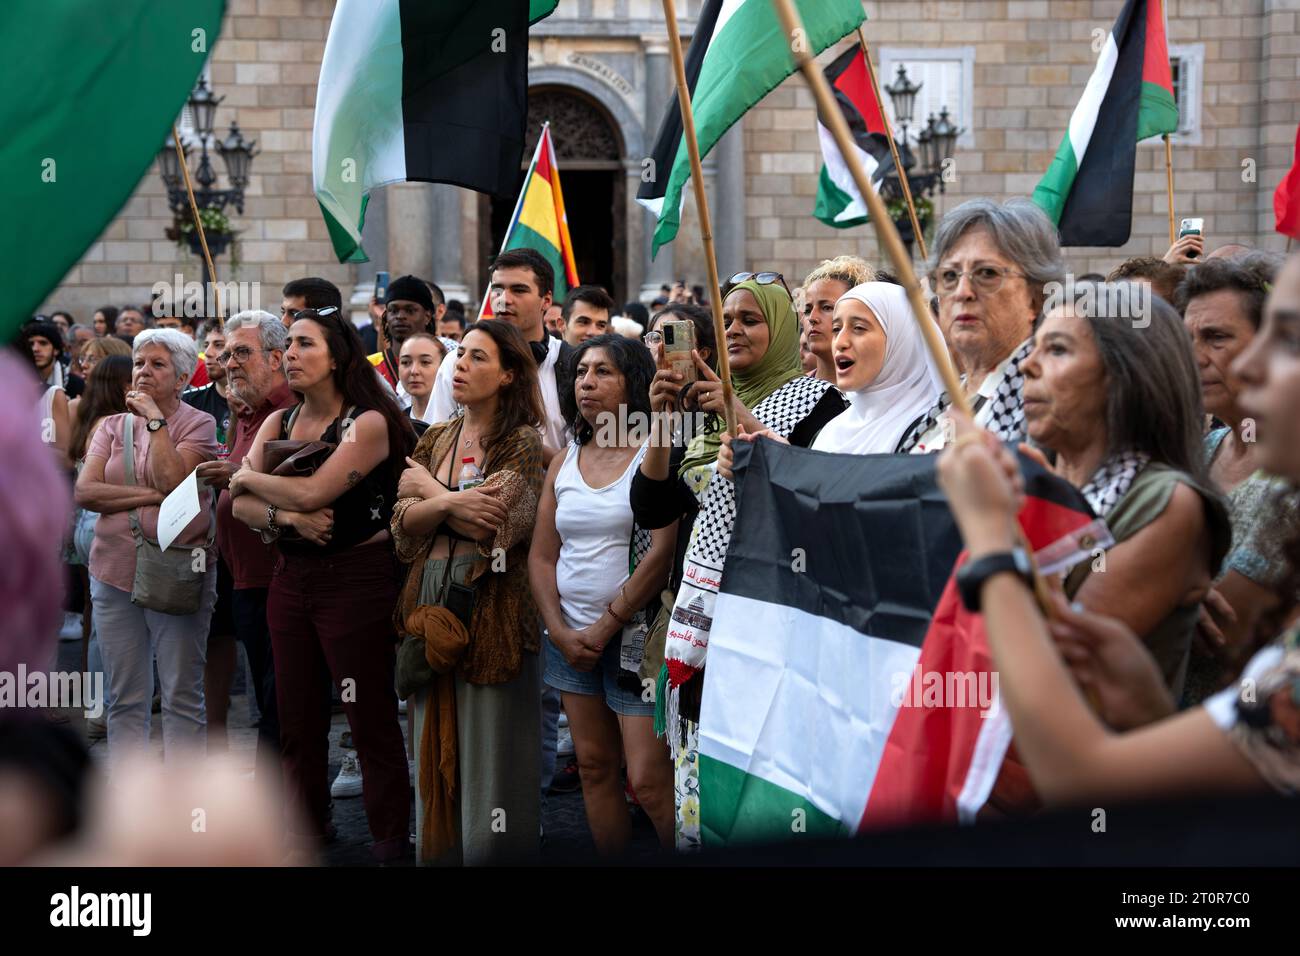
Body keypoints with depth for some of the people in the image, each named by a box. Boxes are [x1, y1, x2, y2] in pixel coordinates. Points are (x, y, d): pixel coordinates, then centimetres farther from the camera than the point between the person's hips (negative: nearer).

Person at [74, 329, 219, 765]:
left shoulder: (198, 425, 0)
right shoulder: (113, 427, 12)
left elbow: (172, 479, -16)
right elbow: (85, 491, -2)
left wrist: (155, 419, -9)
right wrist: (150, 496, -12)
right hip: (116, 570, 4)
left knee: (182, 699, 0)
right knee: (124, 700, 8)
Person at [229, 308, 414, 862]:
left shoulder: (367, 423, -10)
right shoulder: (278, 423, 10)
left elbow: (312, 492, -22)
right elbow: (240, 505, 0)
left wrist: (249, 476, -5)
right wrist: (288, 517, -19)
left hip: (356, 578, -6)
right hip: (291, 577, 6)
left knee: (371, 719, -1)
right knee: (297, 718, 11)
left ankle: (390, 842, 9)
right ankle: (306, 831, 25)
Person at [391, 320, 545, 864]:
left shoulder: (525, 444, -4)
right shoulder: (436, 439, 13)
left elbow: (499, 526, -16)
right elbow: (403, 523, 3)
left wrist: (430, 492, -4)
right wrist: (452, 502, -16)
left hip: (491, 607, -5)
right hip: (430, 599, 6)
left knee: (488, 754, -1)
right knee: (438, 753, 10)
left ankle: (493, 855, 9)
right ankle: (439, 854, 19)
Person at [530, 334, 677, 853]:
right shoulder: (564, 463, 12)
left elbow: (662, 552, -15)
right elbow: (542, 556, 11)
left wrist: (605, 627, -12)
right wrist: (561, 632, -3)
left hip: (634, 636, -6)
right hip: (570, 639, 6)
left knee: (649, 781, -10)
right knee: (594, 765, 10)